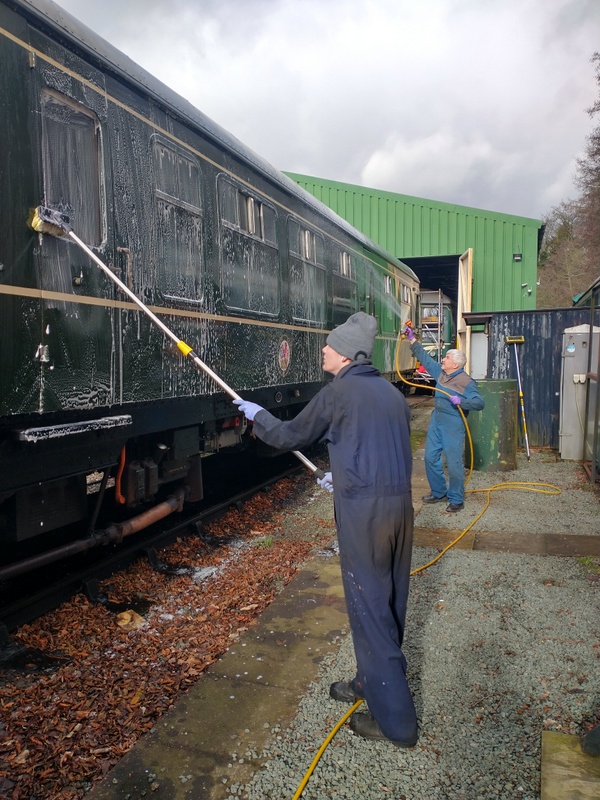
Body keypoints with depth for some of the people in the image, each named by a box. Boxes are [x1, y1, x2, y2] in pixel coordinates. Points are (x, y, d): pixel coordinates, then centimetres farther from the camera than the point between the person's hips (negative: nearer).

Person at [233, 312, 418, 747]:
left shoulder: (337, 392, -8)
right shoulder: (392, 393, 13)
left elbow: (291, 436, 2)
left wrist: (257, 414, 20)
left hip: (363, 510, -8)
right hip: (400, 503, 8)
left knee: (368, 605, 2)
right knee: (389, 601, 18)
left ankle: (395, 720, 13)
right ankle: (374, 681, 38)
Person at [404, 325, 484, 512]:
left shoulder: (466, 381, -14)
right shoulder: (440, 372, 7)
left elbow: (479, 402, -19)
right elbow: (424, 357, 17)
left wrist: (461, 401, -32)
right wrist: (412, 339, 17)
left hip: (453, 425, -8)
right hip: (436, 421, 8)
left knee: (454, 463, -2)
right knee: (430, 457, 13)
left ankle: (456, 500, 12)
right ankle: (439, 492, 28)